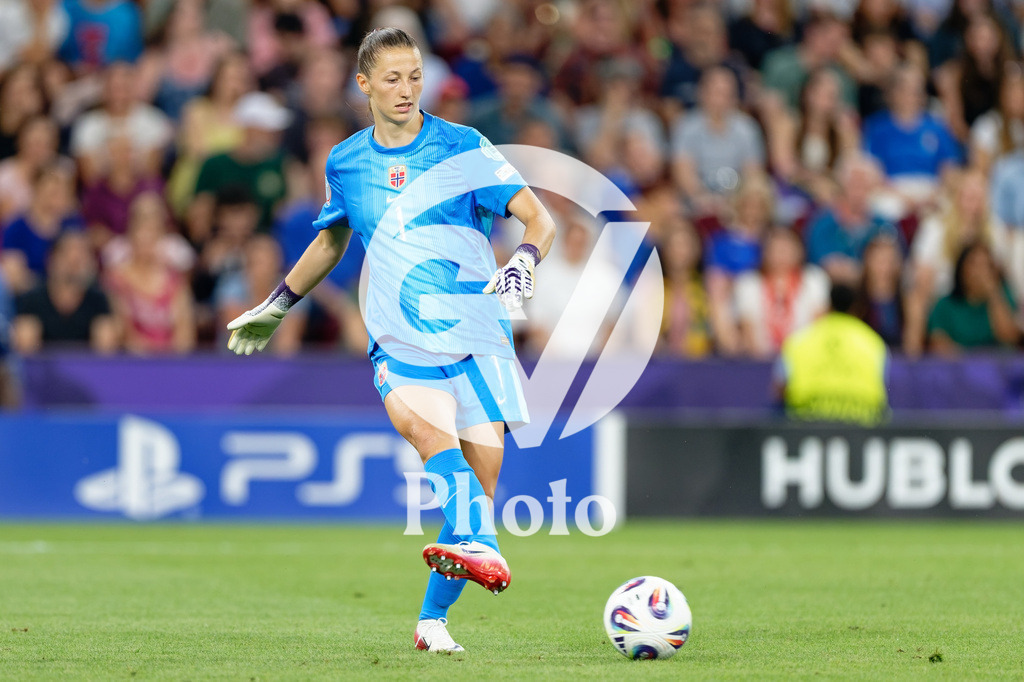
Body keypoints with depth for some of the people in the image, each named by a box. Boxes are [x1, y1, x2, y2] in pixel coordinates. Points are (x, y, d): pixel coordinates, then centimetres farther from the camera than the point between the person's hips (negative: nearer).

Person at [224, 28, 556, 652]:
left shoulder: (463, 148, 0)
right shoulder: (345, 164, 10)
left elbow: (540, 219, -4)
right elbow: (331, 241, 30)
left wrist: (524, 261, -26)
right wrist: (276, 306, 36)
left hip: (478, 336, -1)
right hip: (399, 339, 1)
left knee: (481, 474, -5)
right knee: (425, 428, -31)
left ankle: (434, 618, 10)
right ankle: (481, 548, -52)